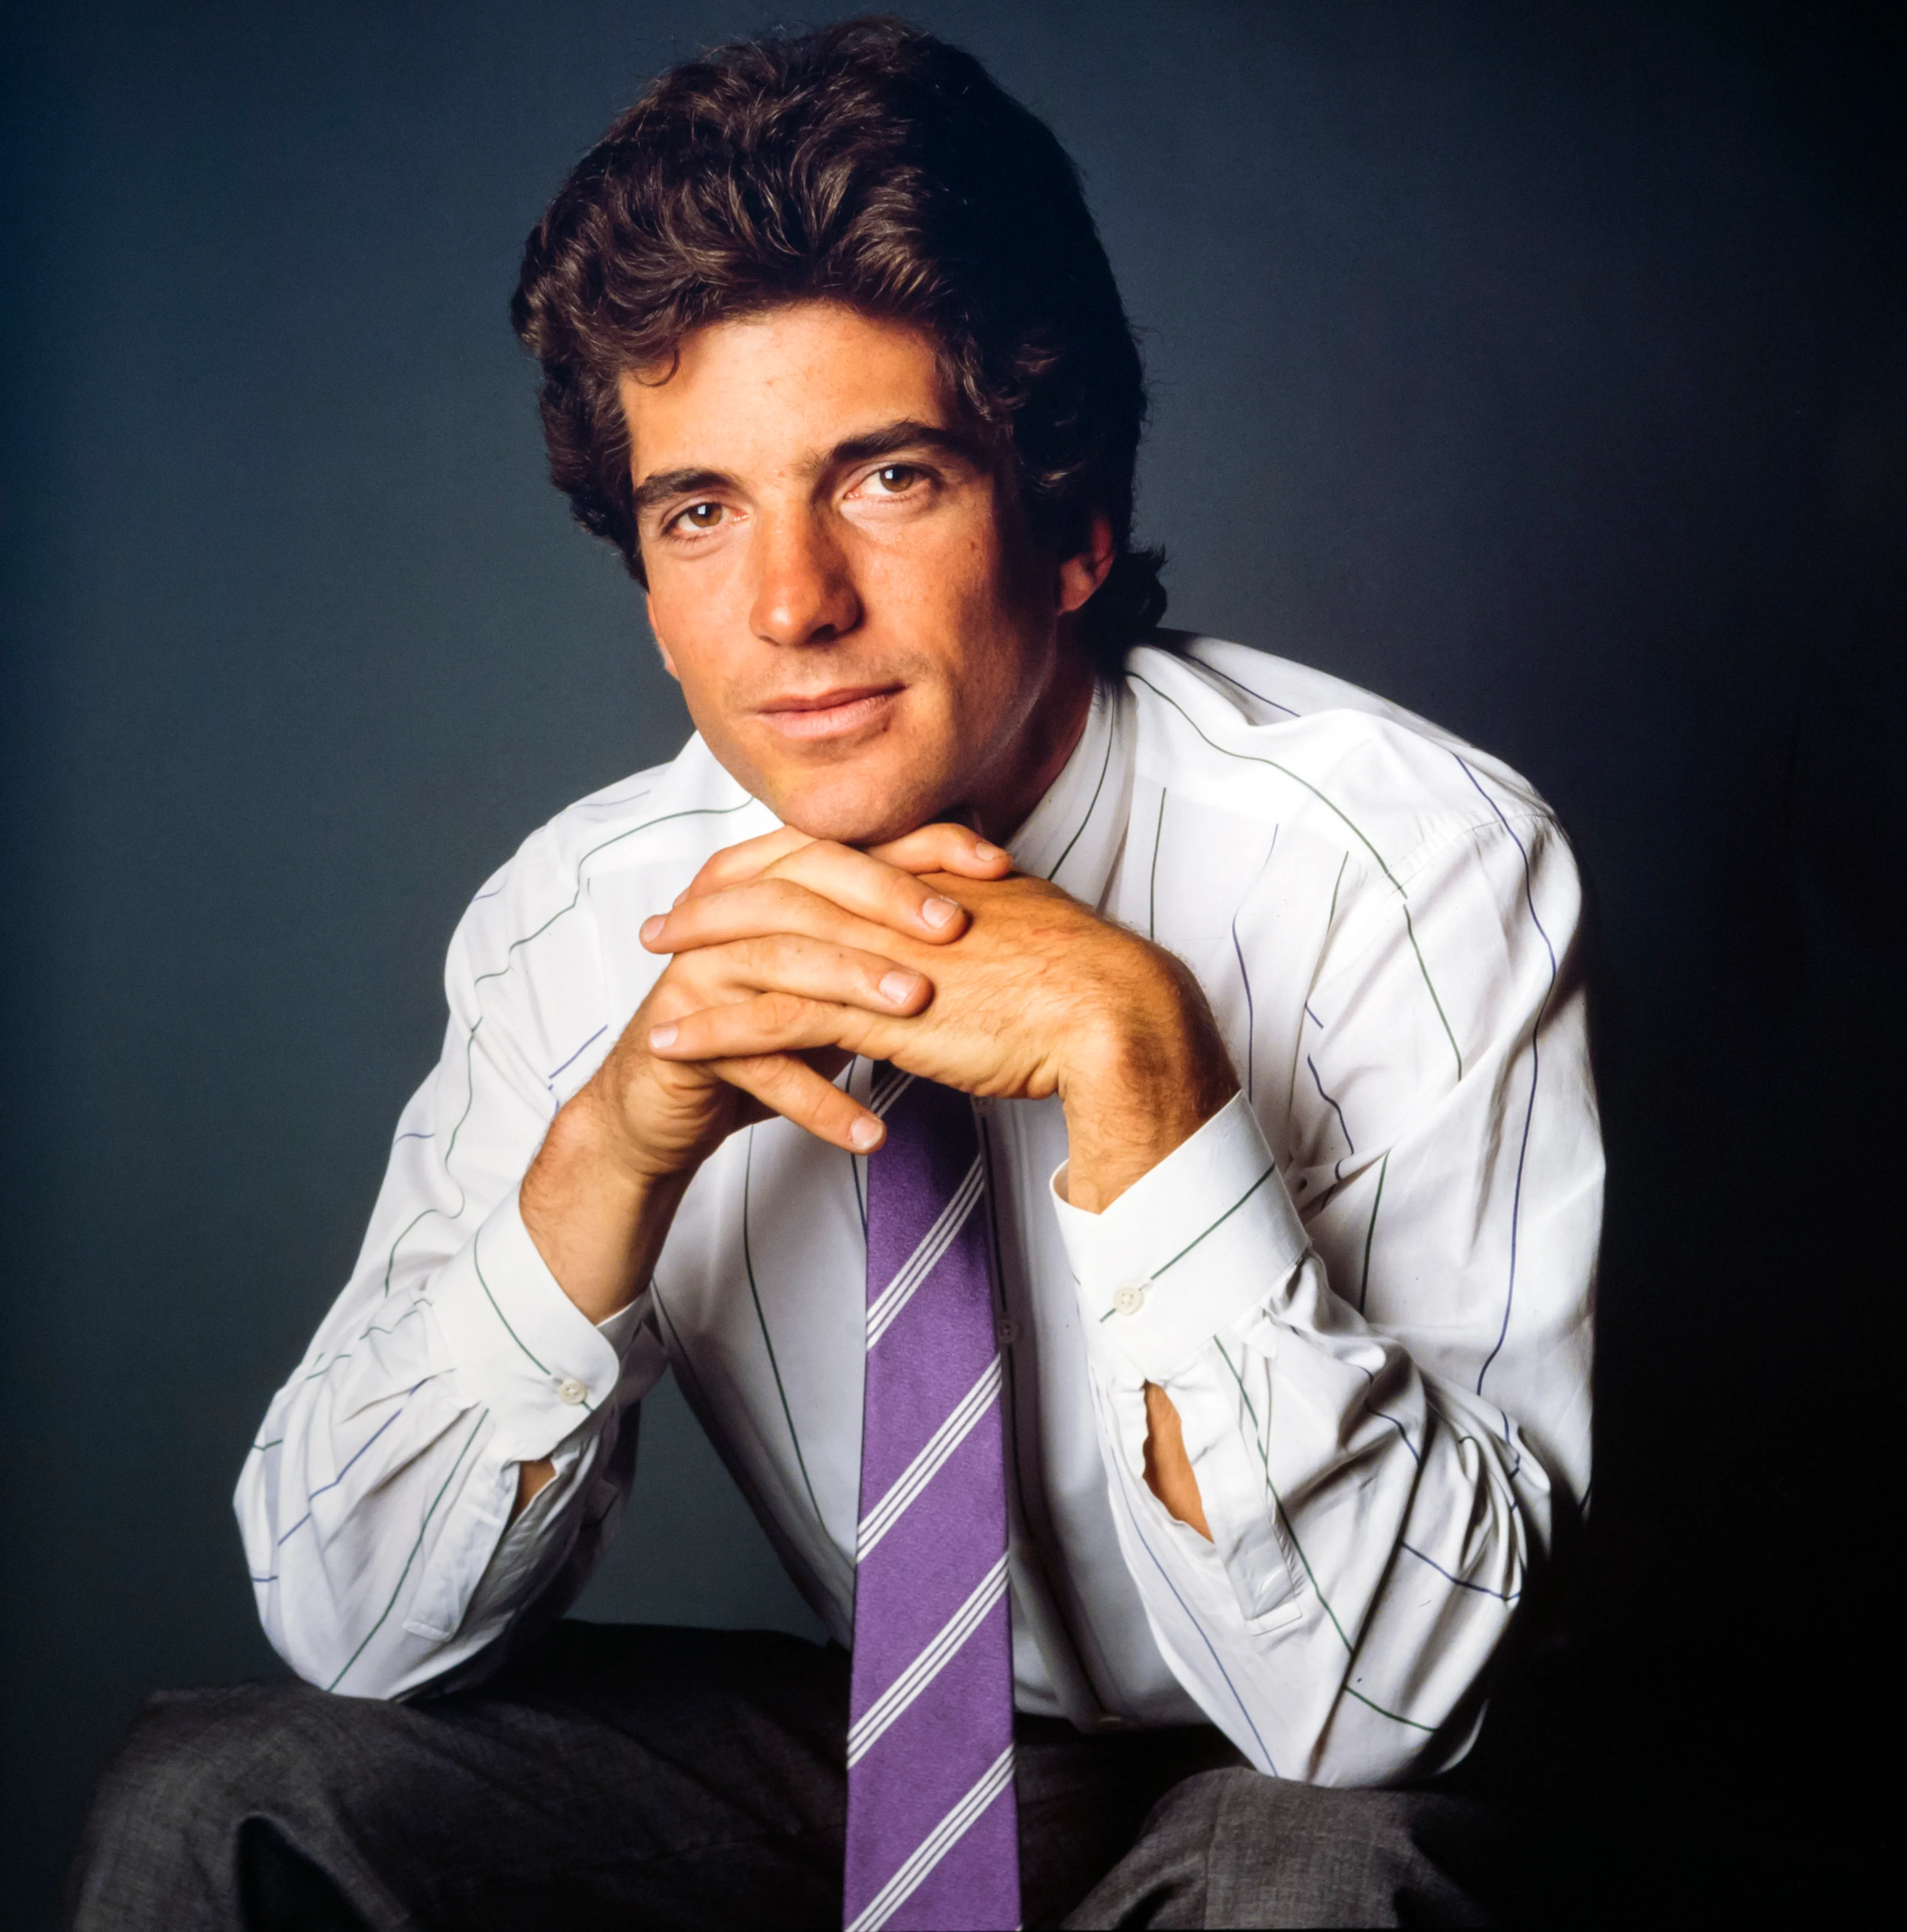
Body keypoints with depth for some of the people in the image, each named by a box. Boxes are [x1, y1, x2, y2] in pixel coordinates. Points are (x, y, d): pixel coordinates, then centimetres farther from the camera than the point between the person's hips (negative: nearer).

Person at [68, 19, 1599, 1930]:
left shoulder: (1414, 867, -22)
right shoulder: (581, 926, -10)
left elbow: (1369, 1701, -27)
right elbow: (349, 1621, -12)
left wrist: (1128, 1054, -37)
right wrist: (618, 1140, -27)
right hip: (881, 1744, 3)